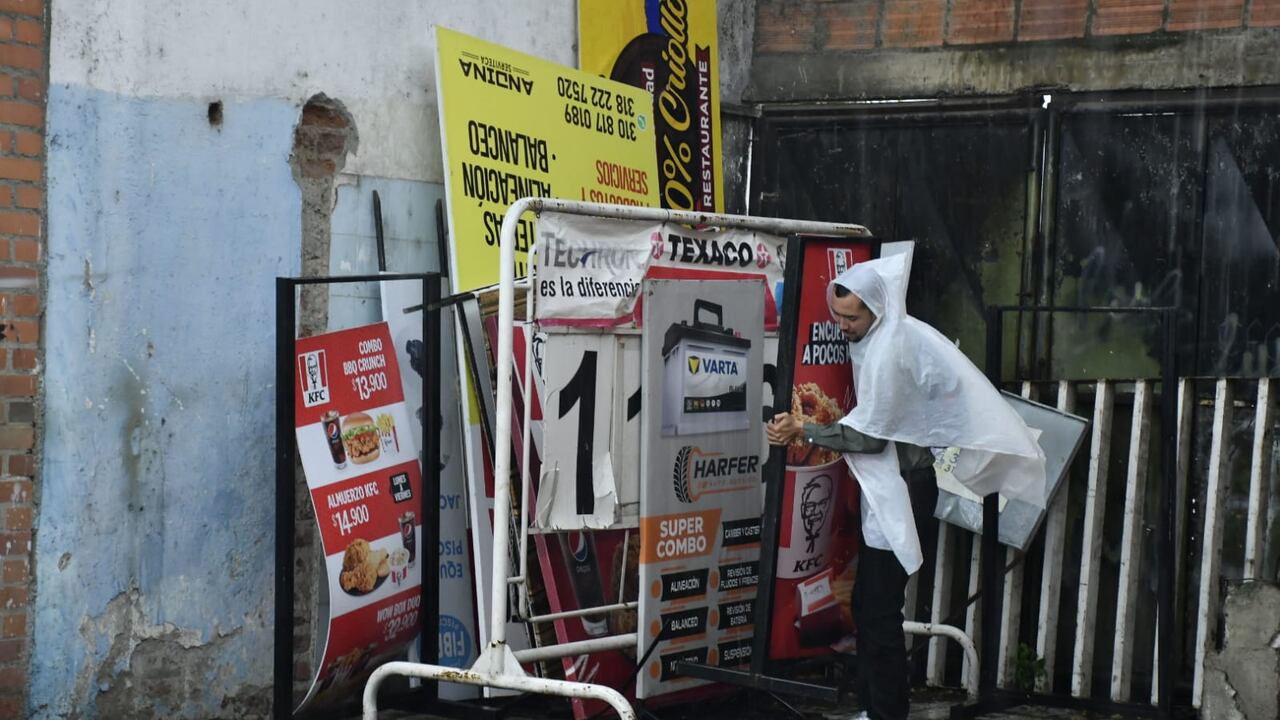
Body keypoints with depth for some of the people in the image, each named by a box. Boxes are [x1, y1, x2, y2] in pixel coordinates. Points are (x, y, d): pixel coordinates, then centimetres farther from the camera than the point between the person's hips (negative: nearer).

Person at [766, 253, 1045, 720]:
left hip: (901, 488, -10)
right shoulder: (874, 339, 10)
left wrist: (803, 432, -22)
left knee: (879, 609, -8)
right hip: (887, 485, 10)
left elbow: (869, 435, -21)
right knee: (868, 604, 12)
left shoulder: (891, 348, -19)